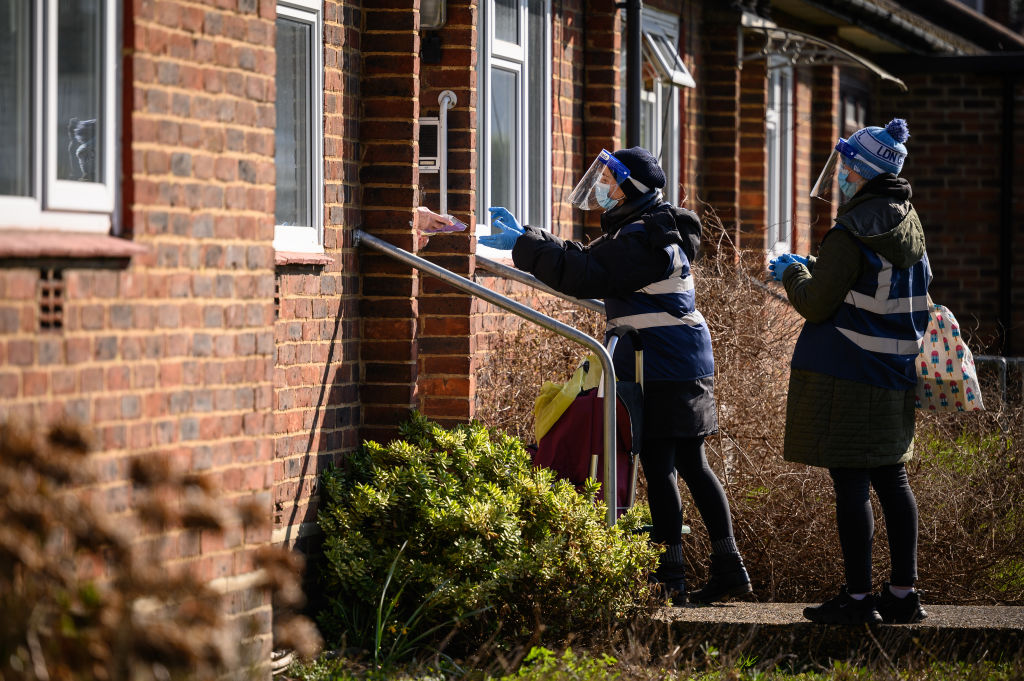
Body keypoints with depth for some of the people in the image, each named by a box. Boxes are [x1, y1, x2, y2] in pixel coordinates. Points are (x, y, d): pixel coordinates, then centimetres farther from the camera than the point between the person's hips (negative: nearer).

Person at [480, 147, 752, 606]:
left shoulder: (641, 239, -15)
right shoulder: (653, 232, 18)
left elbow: (586, 276, -24)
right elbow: (591, 265, 24)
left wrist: (524, 244, -21)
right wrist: (527, 237, 22)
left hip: (662, 373, -10)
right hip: (685, 367, 10)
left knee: (659, 468, -8)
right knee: (691, 465, 12)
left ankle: (669, 578, -8)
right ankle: (729, 568, 12)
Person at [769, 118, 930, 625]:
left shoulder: (851, 232, -17)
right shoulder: (909, 223, 10)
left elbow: (816, 304, -13)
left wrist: (792, 273, 6)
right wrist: (817, 267, 24)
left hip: (845, 379, -8)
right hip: (894, 375, 8)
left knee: (850, 484, -4)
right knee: (891, 479, 13)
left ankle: (858, 598, -2)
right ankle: (903, 593, 17)